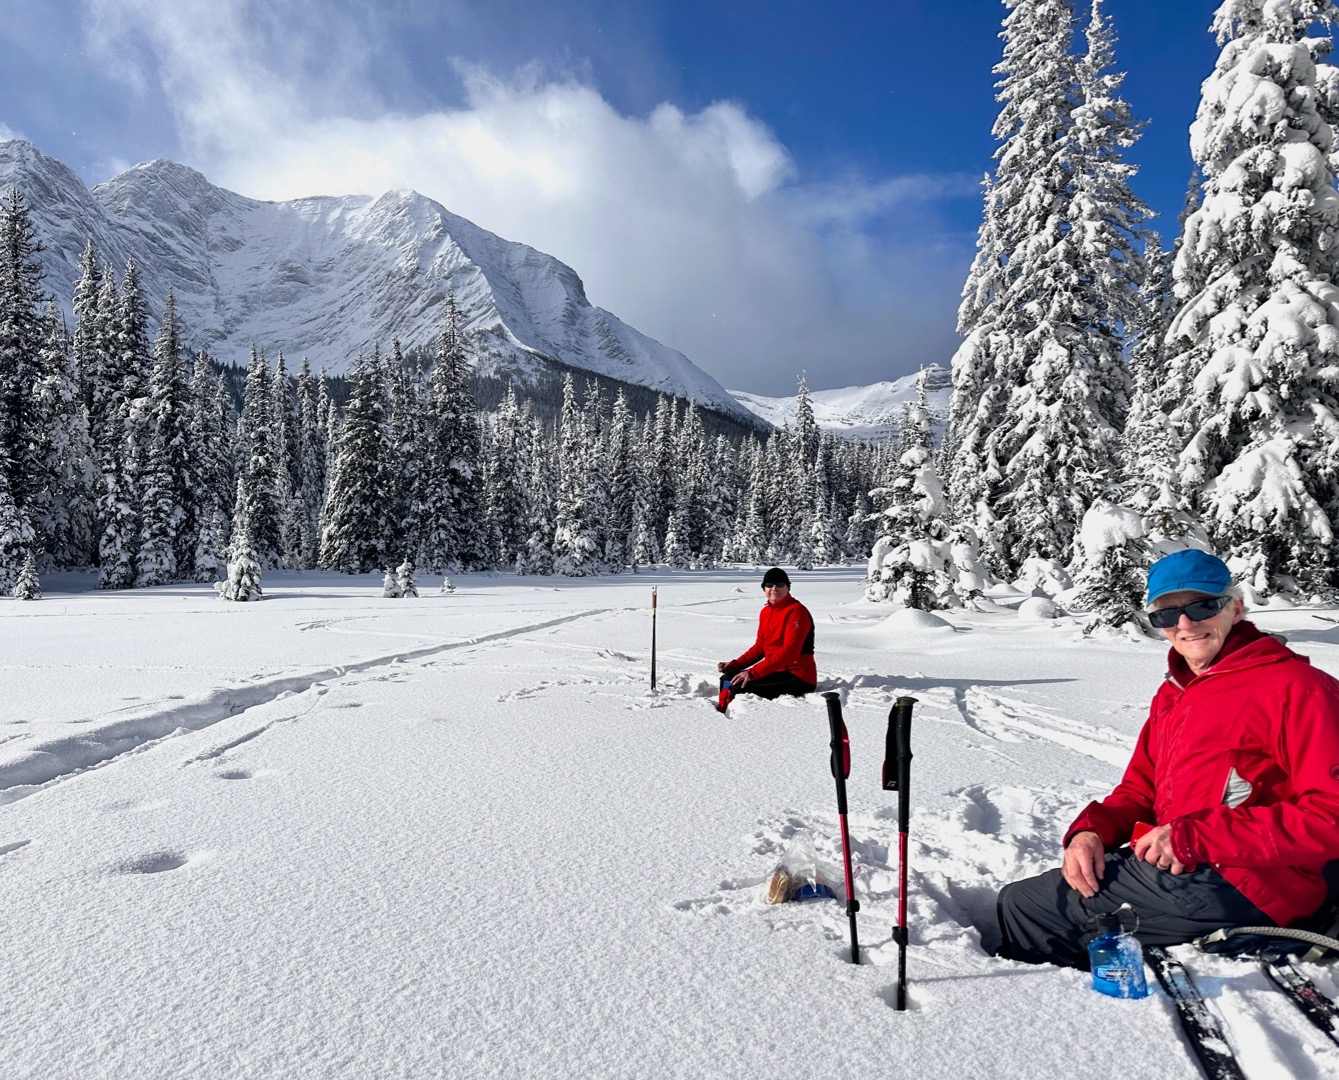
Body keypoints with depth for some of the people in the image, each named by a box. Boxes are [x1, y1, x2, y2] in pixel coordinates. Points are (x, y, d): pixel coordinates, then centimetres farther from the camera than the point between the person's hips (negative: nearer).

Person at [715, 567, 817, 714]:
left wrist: (752, 673, -30)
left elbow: (789, 652, -25)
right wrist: (735, 665, 0)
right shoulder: (766, 612, 12)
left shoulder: (797, 611, -16)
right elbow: (760, 647, 17)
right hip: (775, 671, 9)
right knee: (728, 679, 6)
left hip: (799, 677, -9)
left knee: (741, 686, -26)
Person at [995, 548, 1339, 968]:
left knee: (1023, 906, -6)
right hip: (1174, 867, 9)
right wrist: (1092, 829, -4)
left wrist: (1193, 838, -22)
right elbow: (1140, 789, 19)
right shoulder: (1173, 694, 17)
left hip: (1240, 888, -9)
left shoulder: (1295, 687, -10)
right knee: (1017, 900, 12)